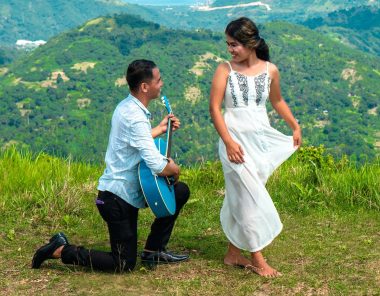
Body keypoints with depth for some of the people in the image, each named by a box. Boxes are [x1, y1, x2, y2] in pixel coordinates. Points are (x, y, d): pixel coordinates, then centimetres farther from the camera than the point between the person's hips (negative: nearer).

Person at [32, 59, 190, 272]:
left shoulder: (127, 106, 5)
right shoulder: (136, 118, -25)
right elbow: (158, 167, -28)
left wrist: (160, 129, 18)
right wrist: (174, 168, -7)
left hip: (127, 190, 10)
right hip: (118, 198, -10)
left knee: (181, 191, 15)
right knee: (123, 265, -1)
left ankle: (154, 250, 20)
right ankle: (61, 250, 6)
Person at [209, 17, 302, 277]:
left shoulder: (270, 70, 2)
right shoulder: (225, 69, -7)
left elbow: (277, 101, 19)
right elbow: (215, 108, -10)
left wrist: (296, 127, 15)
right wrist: (229, 142, -17)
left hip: (262, 139, 4)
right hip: (236, 141, -4)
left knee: (243, 198, 11)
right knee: (250, 198, -5)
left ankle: (234, 254, 22)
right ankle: (257, 259, 4)